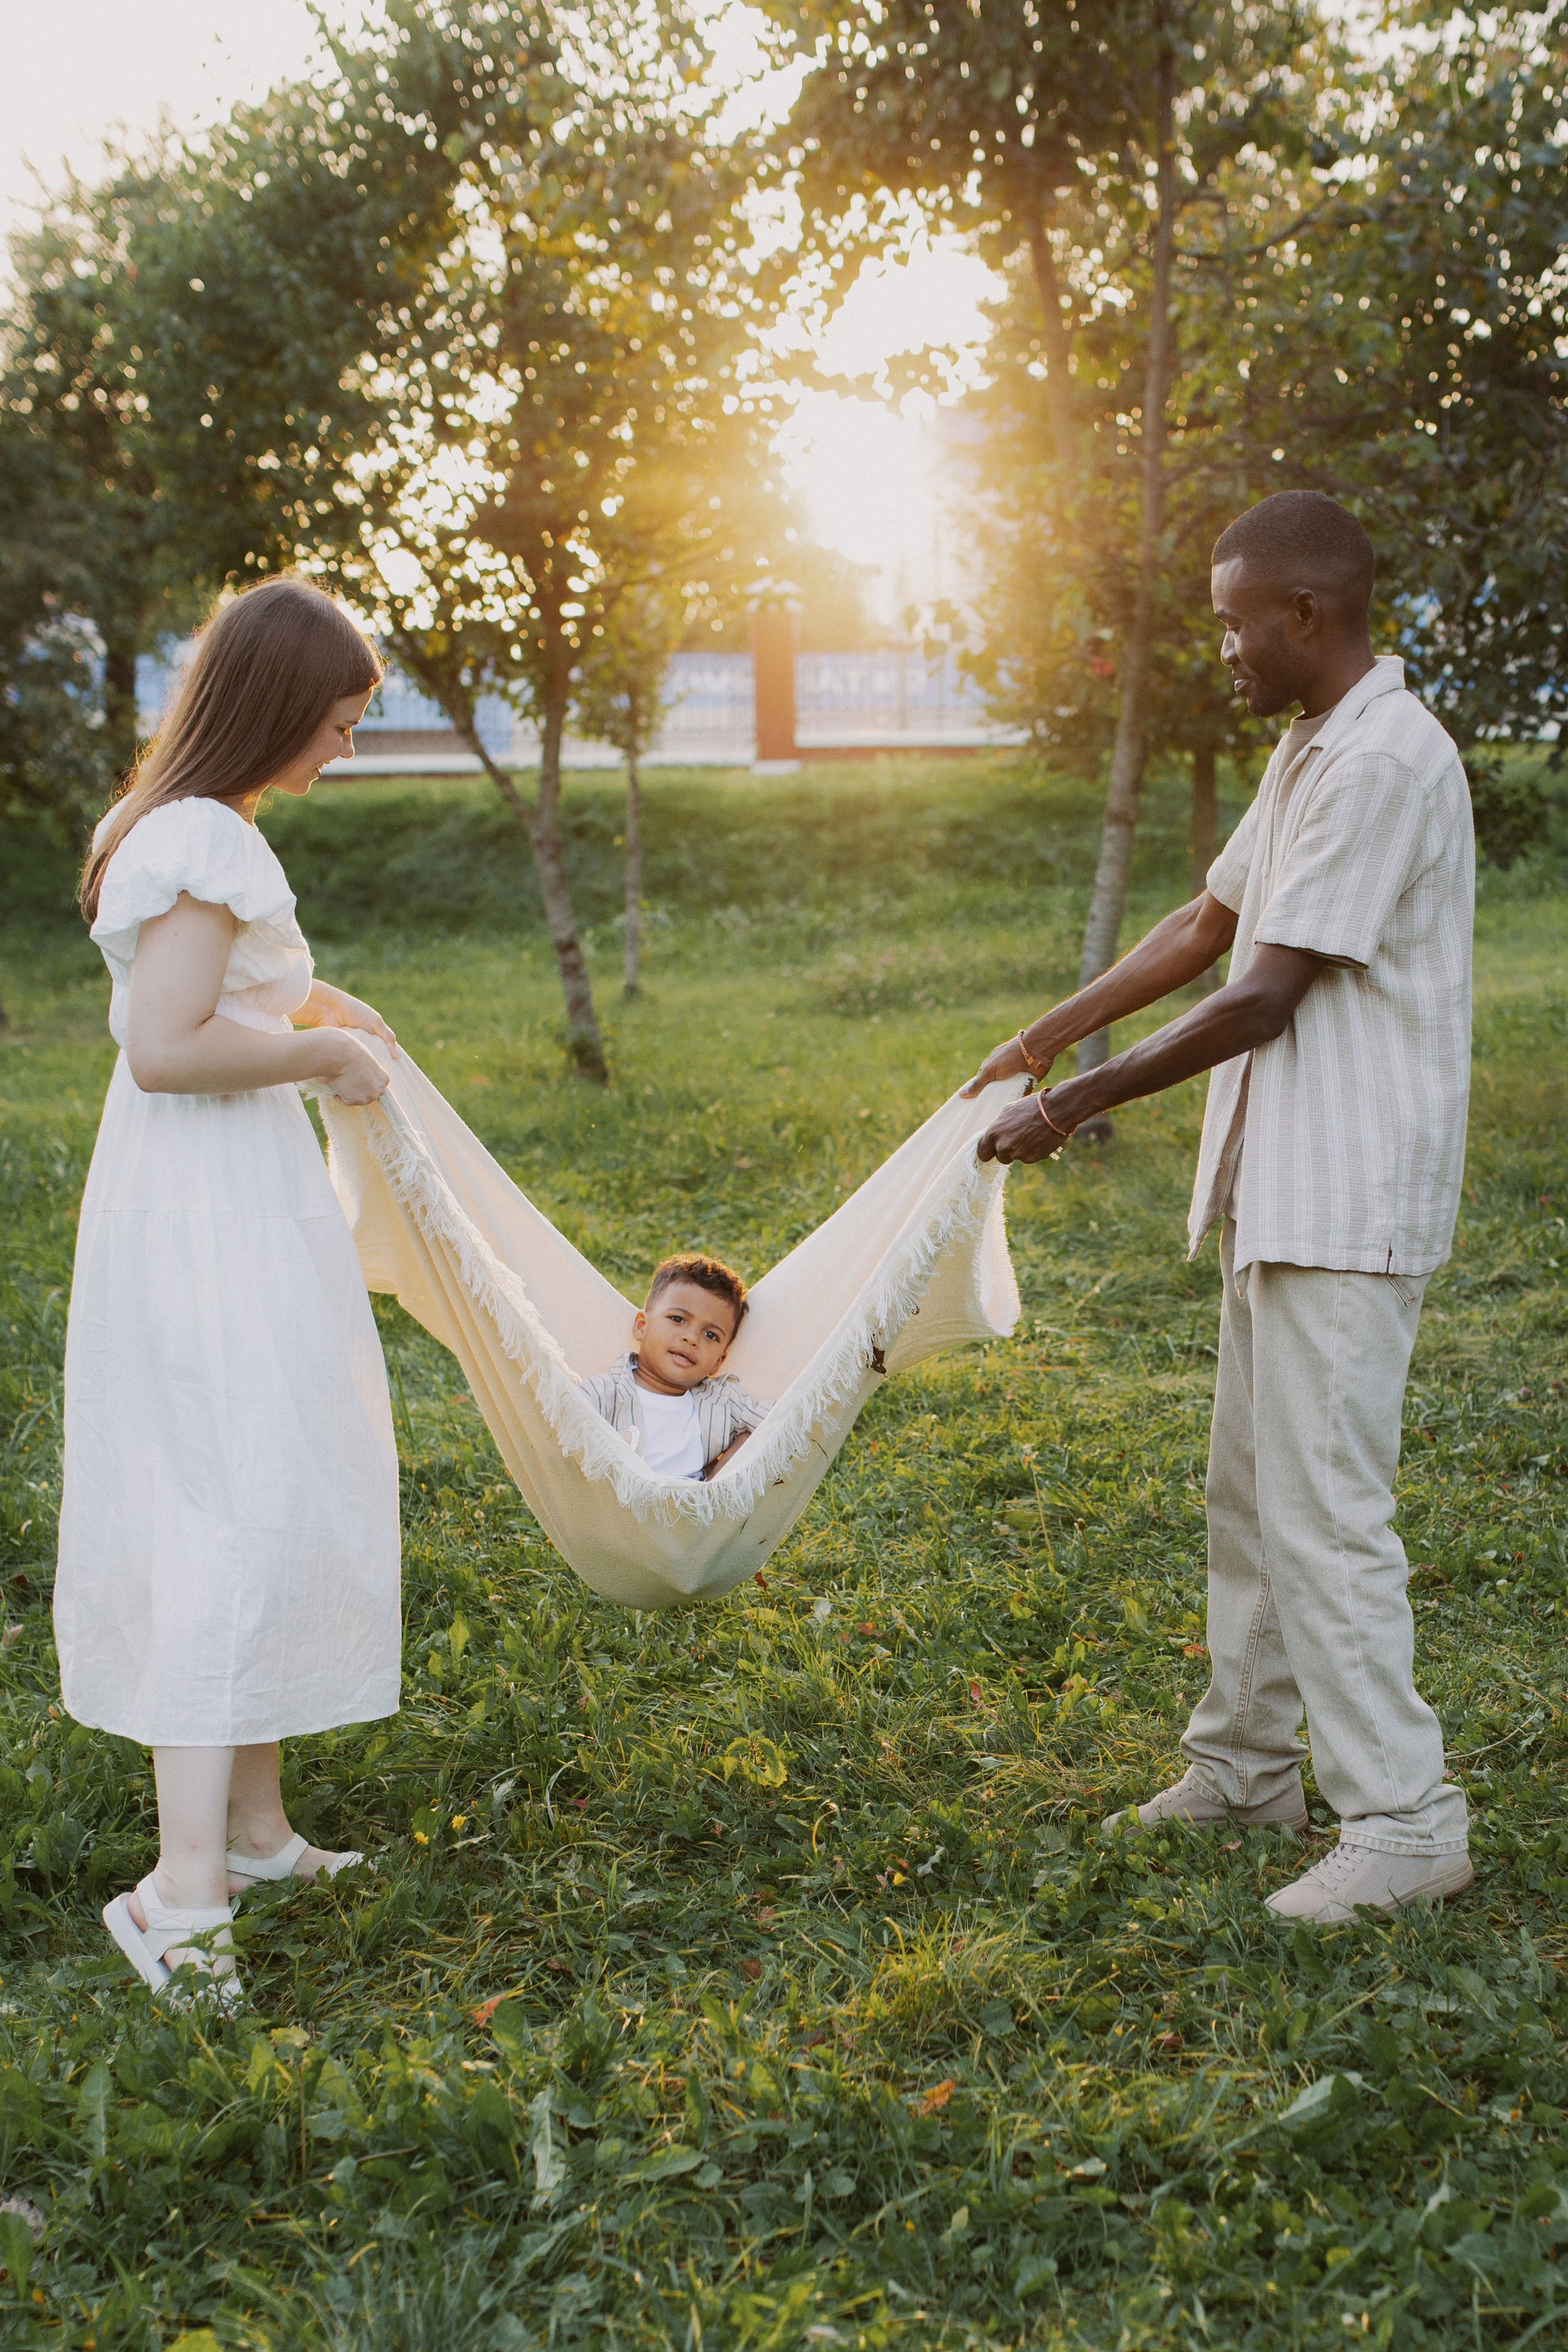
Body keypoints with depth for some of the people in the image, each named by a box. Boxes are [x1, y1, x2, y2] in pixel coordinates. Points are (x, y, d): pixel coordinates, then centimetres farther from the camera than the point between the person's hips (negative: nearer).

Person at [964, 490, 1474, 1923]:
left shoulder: (1384, 762, -18)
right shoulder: (1307, 753, 15)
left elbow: (1260, 1002, -19)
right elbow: (1211, 923, 23)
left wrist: (1077, 1105, -12)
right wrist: (1049, 1034, 21)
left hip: (1350, 1203, -10)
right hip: (1282, 1191, 10)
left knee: (1325, 1510, -7)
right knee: (1250, 1491, 16)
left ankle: (1405, 1822, 3)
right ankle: (1247, 1764, 29)